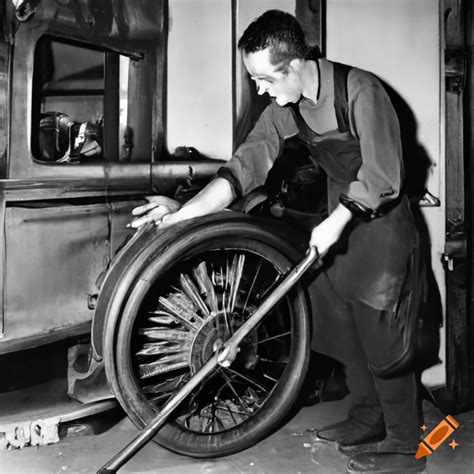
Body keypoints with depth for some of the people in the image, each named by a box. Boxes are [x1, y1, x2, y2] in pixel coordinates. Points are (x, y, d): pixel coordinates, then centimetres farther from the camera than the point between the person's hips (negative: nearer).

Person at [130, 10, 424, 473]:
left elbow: (382, 174, -24)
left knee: (379, 329, -6)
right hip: (339, 219, 7)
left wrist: (336, 221, -28)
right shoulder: (284, 110, -3)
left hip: (380, 220, -7)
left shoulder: (360, 90, -22)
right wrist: (183, 213, -16)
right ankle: (367, 419, 30)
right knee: (340, 325, 12)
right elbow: (245, 167, -7)